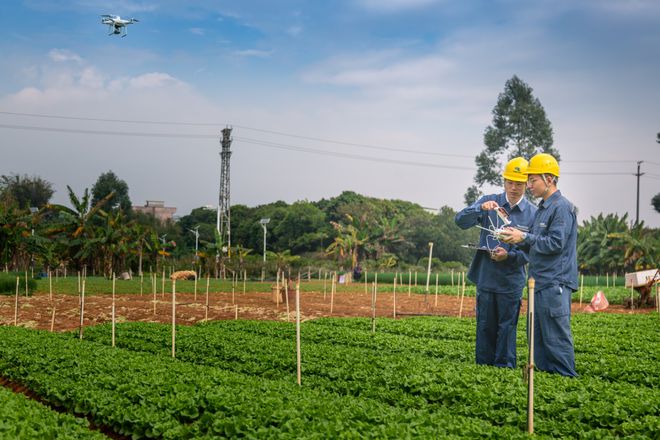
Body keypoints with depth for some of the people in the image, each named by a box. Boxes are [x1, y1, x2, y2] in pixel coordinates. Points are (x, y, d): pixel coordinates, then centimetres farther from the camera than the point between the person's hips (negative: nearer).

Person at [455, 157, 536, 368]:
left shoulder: (533, 213, -3)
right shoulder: (489, 202, 0)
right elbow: (460, 221, -11)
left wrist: (509, 256, -22)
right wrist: (480, 208, -28)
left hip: (512, 281, -1)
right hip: (486, 278, 2)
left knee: (507, 327, 6)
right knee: (485, 326, 11)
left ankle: (504, 367, 17)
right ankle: (483, 366, 21)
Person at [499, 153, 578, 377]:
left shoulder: (562, 207, -11)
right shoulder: (542, 208, 19)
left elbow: (555, 243, -18)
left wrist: (525, 237, -14)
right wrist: (517, 239, 2)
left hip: (555, 284, -10)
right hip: (541, 283, 10)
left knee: (557, 337, -7)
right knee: (538, 338, 14)